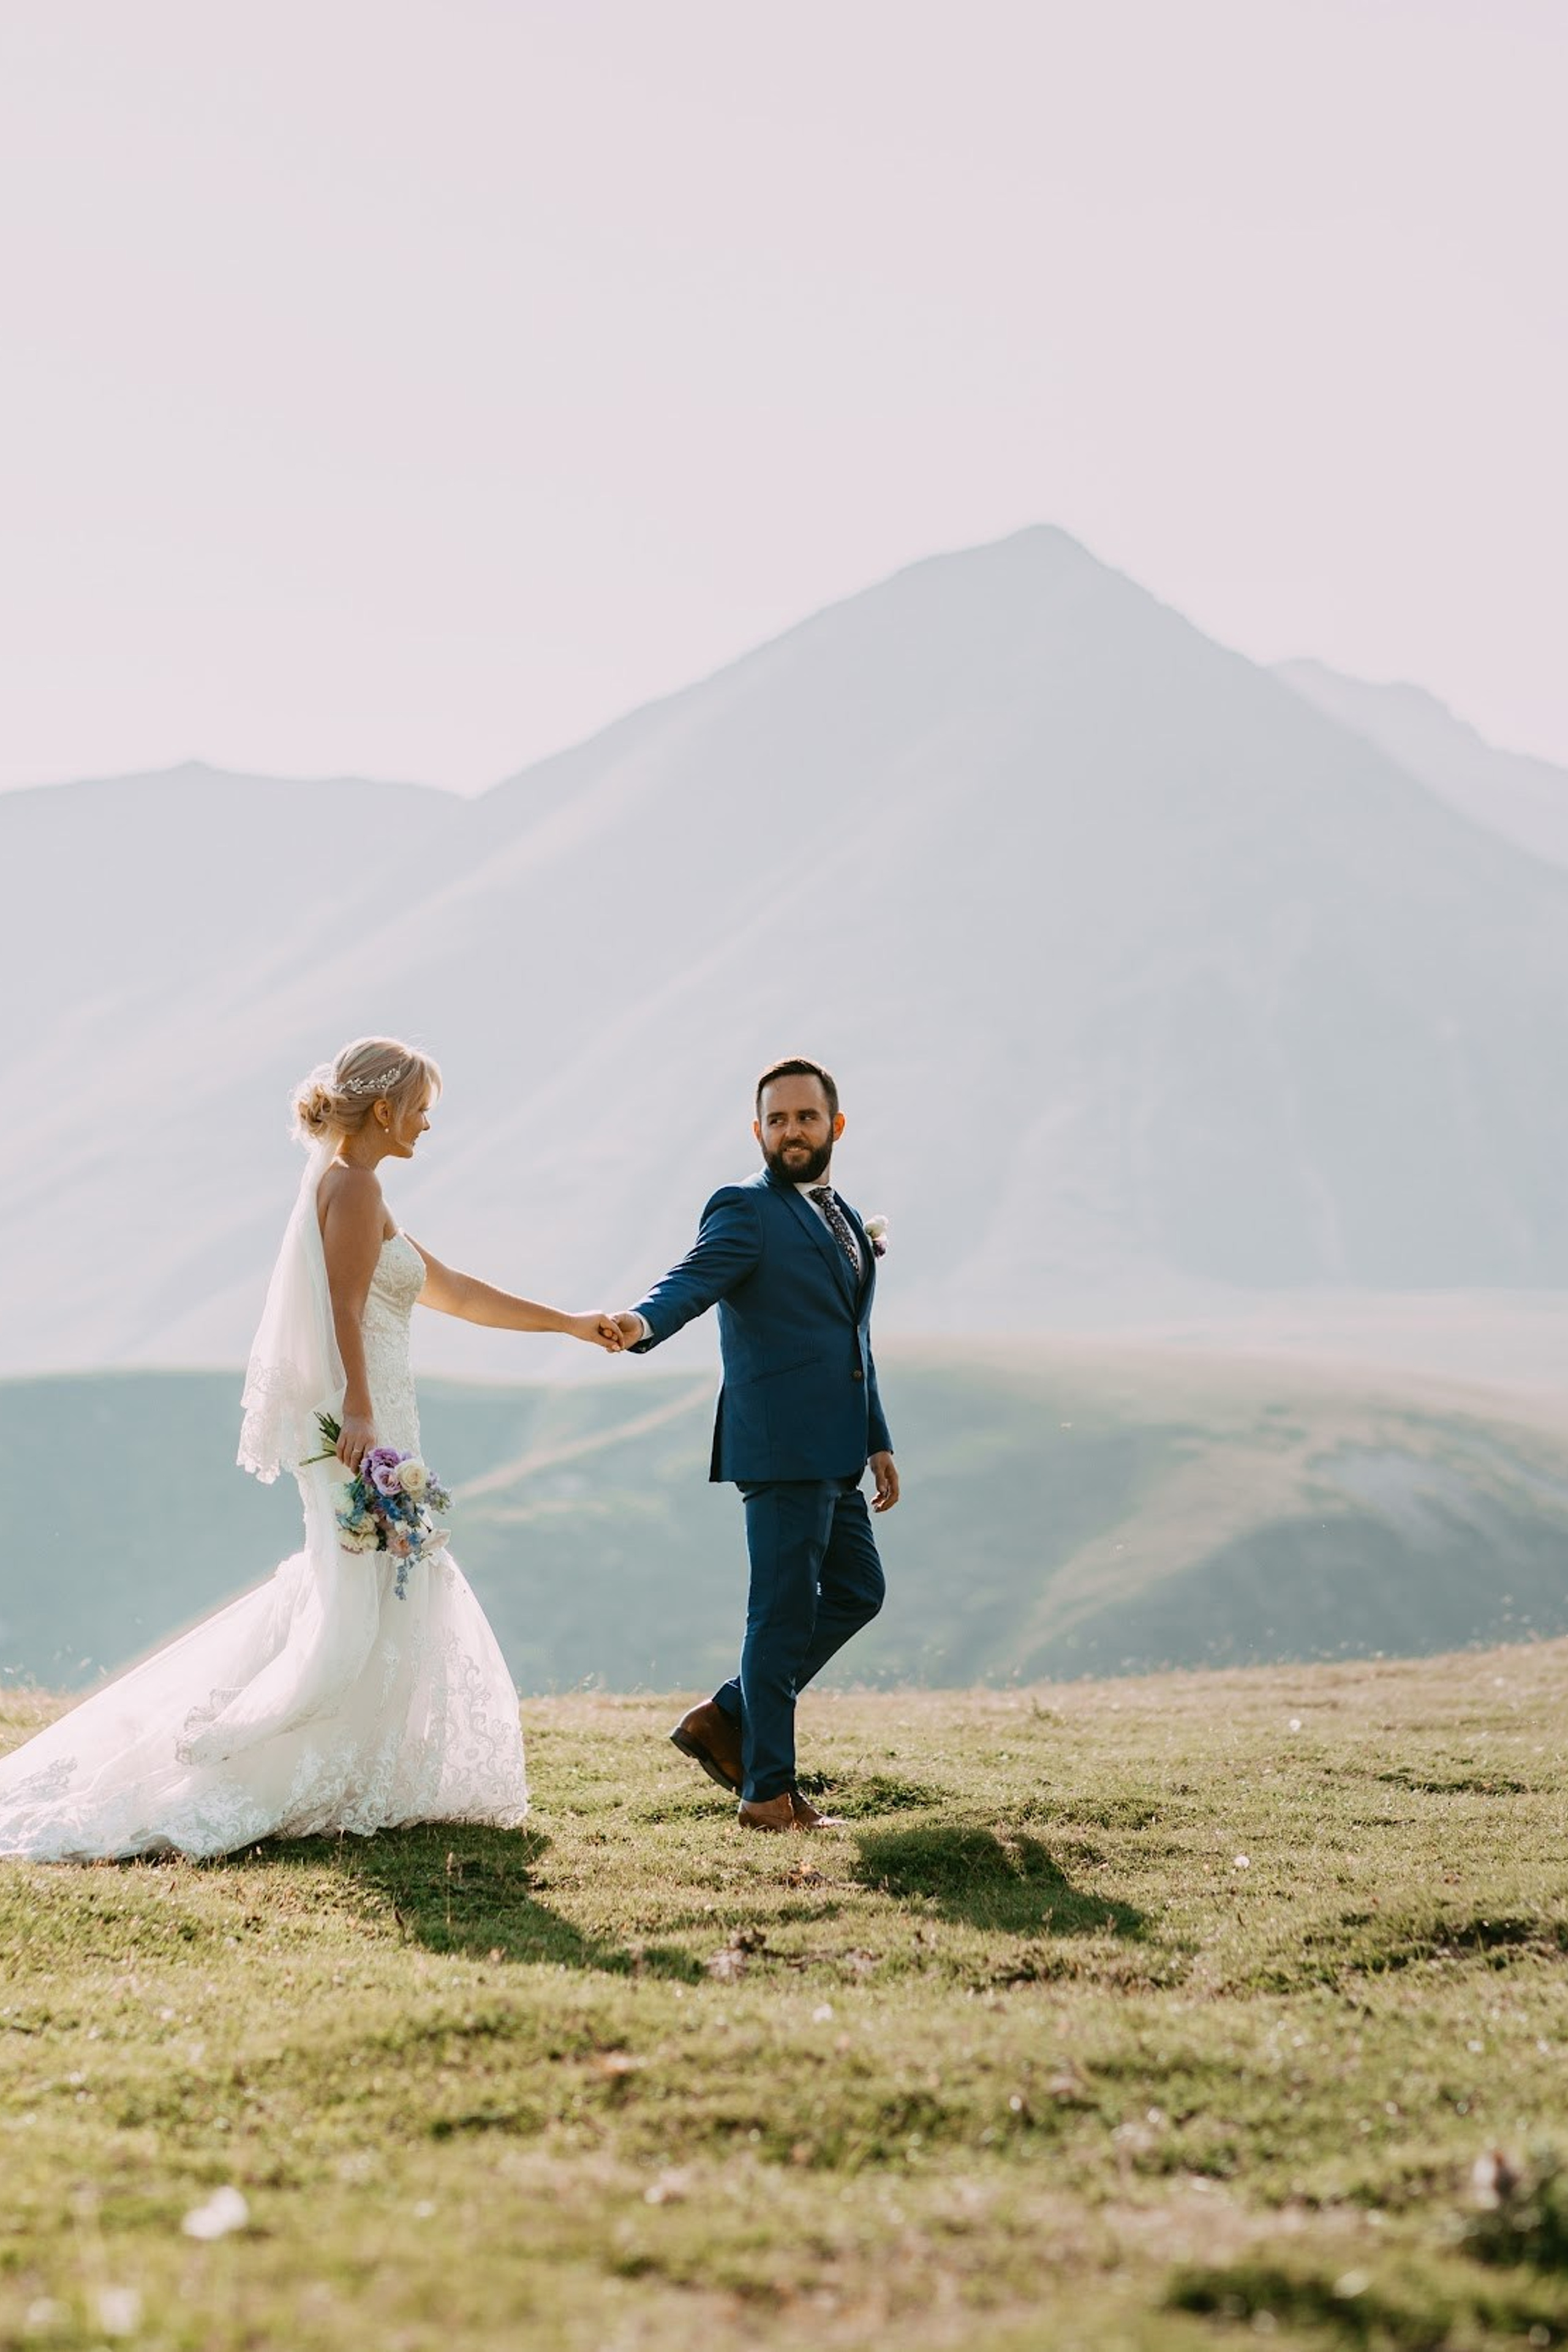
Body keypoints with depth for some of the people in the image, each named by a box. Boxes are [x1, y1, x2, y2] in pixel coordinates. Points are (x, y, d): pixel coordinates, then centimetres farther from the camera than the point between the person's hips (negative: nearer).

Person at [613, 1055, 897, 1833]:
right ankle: (769, 1792, 2)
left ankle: (726, 1718, 20)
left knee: (855, 1592, 14)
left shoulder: (844, 1219, 19)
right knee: (784, 1613, -5)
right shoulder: (745, 1210, -8)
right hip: (781, 1446, -9)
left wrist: (877, 1442, 23)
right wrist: (642, 1323, -46)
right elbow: (693, 1279, -25)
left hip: (831, 1453, 9)